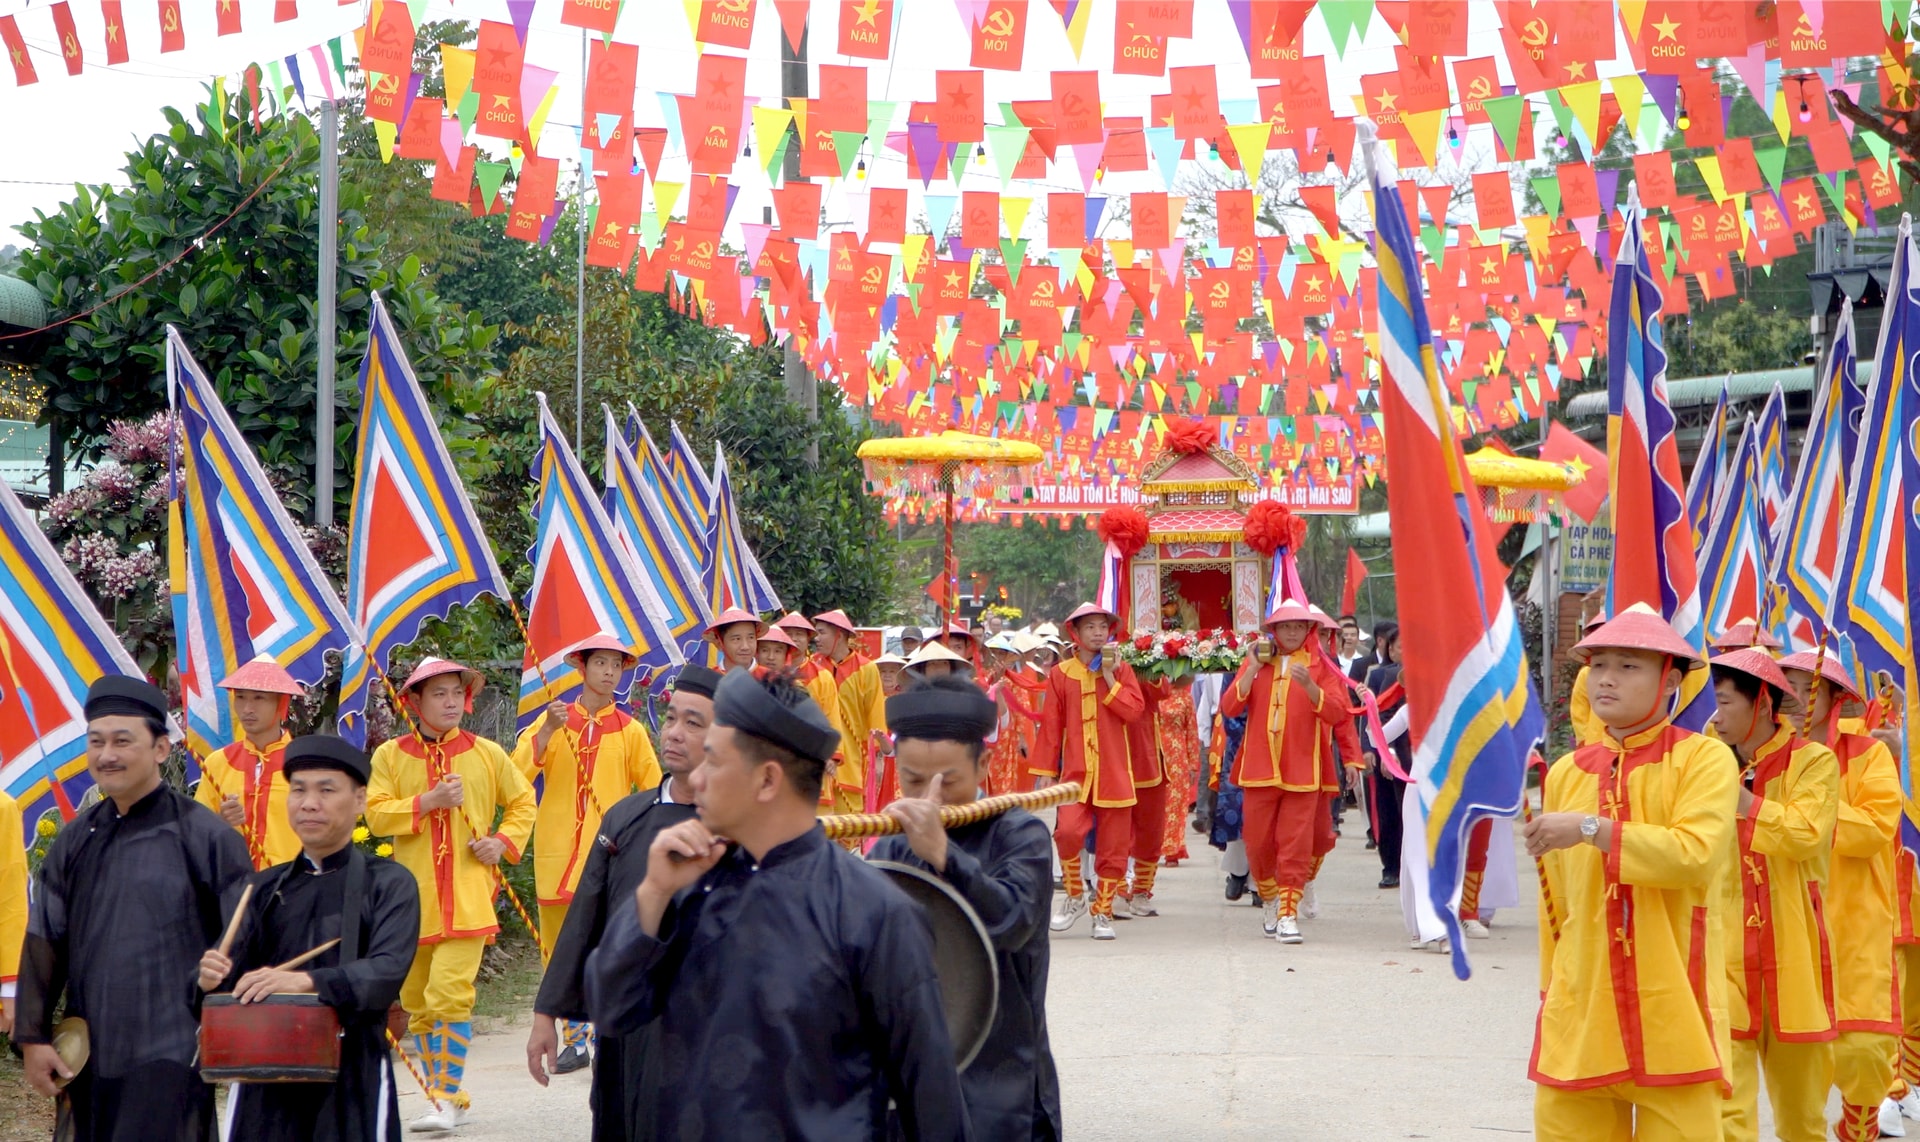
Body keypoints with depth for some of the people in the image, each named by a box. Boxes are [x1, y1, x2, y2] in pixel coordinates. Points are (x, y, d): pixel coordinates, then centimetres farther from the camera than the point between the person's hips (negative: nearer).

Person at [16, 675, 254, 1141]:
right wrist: (32, 1038, 6)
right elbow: (43, 945, 11)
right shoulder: (76, 840, 9)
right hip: (90, 1055, 5)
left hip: (172, 1055, -5)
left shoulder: (206, 836, -4)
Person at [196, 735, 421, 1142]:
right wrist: (212, 978, -21)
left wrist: (307, 982, -28)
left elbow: (389, 970, -13)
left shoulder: (389, 884, 3)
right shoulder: (262, 890, 14)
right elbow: (233, 967, 4)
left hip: (352, 1076, -3)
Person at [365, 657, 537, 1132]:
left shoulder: (485, 754, 5)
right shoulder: (391, 755, 5)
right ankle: (450, 1096, 20)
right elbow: (376, 814, -5)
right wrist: (429, 800, -15)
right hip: (413, 894, 2)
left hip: (467, 895, -2)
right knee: (417, 1000, 8)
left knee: (449, 994, -16)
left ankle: (446, 1099, -12)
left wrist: (504, 841, -1)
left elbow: (523, 802, 16)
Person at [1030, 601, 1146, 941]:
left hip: (1113, 772, 1)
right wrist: (1045, 770, 2)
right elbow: (1050, 724, 6)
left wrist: (1109, 677, -10)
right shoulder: (1061, 674, 7)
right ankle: (1074, 896, 3)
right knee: (1068, 831, -20)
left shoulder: (1121, 670, 8)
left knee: (1113, 844, 1)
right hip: (1074, 770, -1)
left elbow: (1135, 709, -7)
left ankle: (1103, 912, 13)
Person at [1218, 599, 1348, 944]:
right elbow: (1229, 707, -2)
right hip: (1260, 768, 2)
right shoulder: (1256, 662, 9)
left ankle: (1288, 915, -4)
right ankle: (1269, 900, 28)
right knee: (1258, 843, 7)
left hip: (1302, 770, -2)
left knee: (1297, 844, -7)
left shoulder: (1319, 667, 4)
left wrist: (1309, 686, -24)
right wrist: (1253, 669, -11)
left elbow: (1337, 713, -9)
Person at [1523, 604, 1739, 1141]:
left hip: (1672, 1011, -4)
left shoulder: (1704, 758, -3)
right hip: (1581, 1014, 4)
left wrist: (1592, 828, -18)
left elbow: (1696, 855, -18)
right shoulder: (1566, 773, 11)